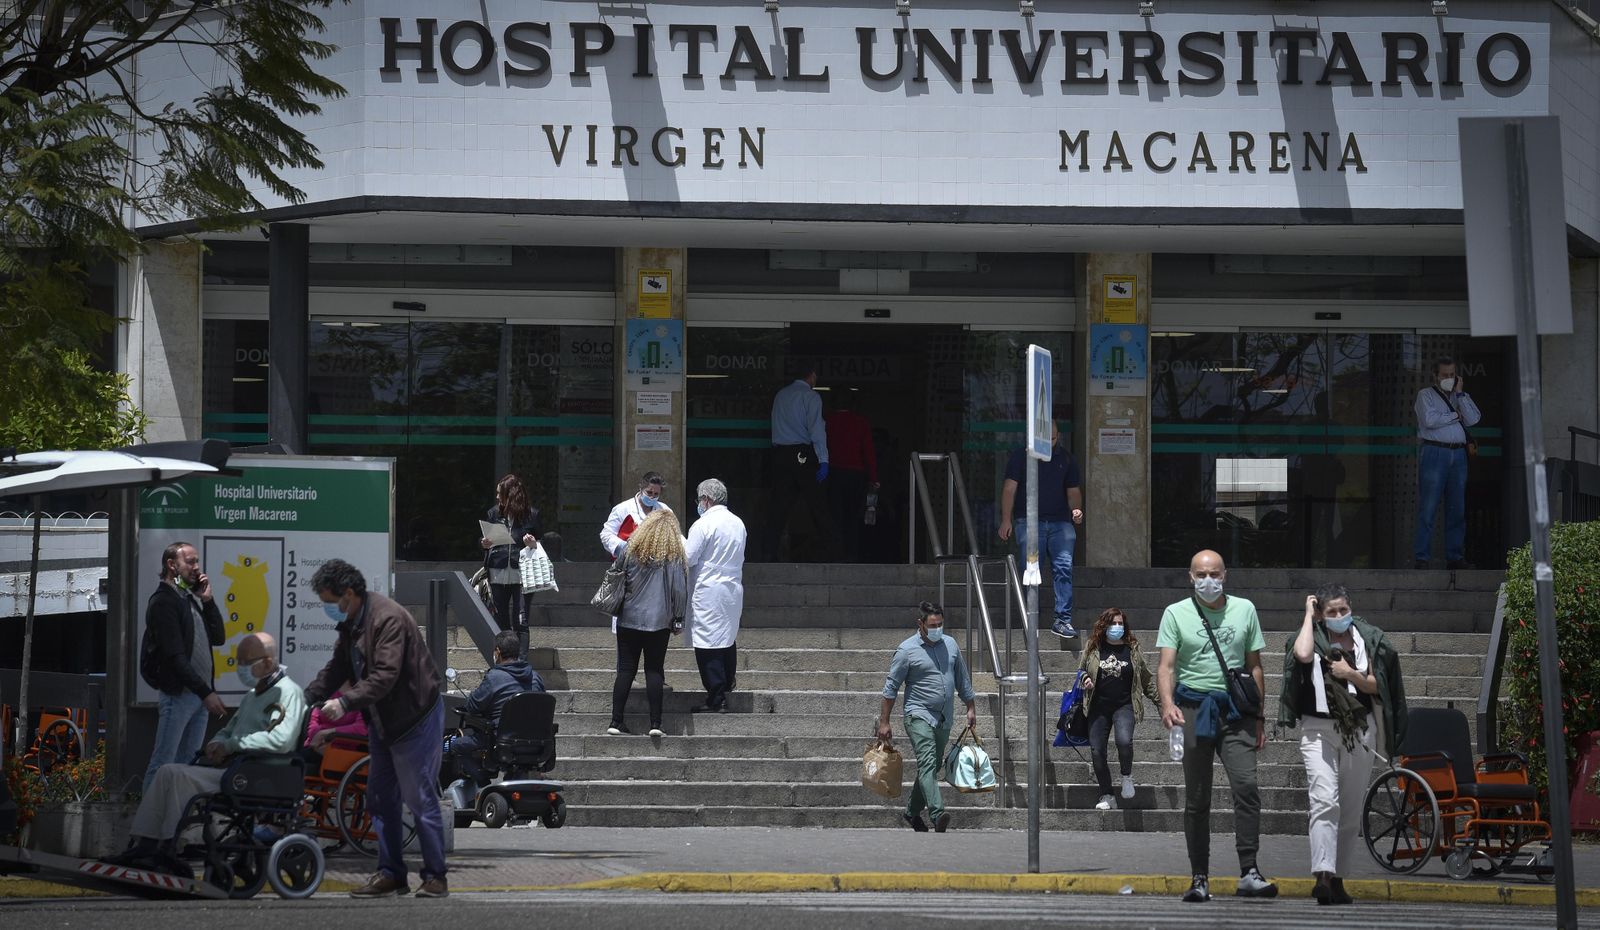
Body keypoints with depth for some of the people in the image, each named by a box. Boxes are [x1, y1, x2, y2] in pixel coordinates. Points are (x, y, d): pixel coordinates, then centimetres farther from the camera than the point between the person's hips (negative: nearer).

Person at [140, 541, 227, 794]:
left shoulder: (192, 599, 18)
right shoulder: (164, 602, -10)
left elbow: (219, 638, 14)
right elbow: (175, 656, -16)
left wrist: (207, 601, 3)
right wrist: (206, 692, -19)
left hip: (199, 695, 9)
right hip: (177, 694, -9)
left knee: (189, 763, 10)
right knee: (163, 764, -8)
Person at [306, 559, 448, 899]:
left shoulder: (388, 619, -24)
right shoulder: (350, 622, 7)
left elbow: (385, 676, -30)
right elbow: (337, 667, 9)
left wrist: (345, 702, -34)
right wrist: (307, 697, -4)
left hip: (416, 718, -10)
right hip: (382, 720, 10)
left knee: (420, 800, -6)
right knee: (380, 800, 11)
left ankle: (435, 877, 1)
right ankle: (391, 873, 17)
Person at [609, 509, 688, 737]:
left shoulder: (630, 551, 1)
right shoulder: (674, 556, -4)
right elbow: (679, 590, -4)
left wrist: (617, 609, 23)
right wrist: (678, 619, 5)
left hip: (628, 620, 1)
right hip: (659, 622, -1)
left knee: (626, 670, 5)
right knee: (654, 671, 5)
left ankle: (616, 722, 1)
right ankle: (655, 723, -2)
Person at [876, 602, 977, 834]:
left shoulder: (950, 645, 8)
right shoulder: (907, 650, -8)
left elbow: (962, 679, 21)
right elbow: (891, 687, -5)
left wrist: (971, 708, 20)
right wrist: (884, 723, -6)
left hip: (944, 719, 6)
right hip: (919, 715, -6)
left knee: (932, 767, 12)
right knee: (927, 762, -21)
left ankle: (912, 812, 28)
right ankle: (938, 814, -35)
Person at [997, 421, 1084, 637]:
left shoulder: (1066, 459, 14)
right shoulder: (1020, 456, 6)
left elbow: (1073, 491, 17)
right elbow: (1010, 488, 2)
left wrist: (1076, 510, -4)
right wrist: (1006, 519, -7)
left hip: (1060, 522, 2)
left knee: (1064, 567, -13)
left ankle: (1063, 620, -15)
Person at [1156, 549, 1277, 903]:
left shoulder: (1244, 610, 11)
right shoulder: (1176, 614, 5)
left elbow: (1254, 665, 14)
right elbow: (1166, 665, -4)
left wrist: (1259, 718, 12)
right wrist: (1167, 703, -22)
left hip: (1235, 710, 1)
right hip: (1194, 709, -1)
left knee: (1246, 786, -16)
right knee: (1197, 799, 4)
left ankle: (1249, 873, -18)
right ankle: (1199, 878, 9)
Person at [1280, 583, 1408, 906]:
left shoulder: (1366, 639, 8)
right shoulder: (1313, 638, 1)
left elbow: (1374, 685, 7)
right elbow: (1302, 655, -23)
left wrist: (1351, 674, -13)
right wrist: (1309, 616, -10)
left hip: (1359, 730, 3)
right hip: (1319, 729, -3)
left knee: (1351, 809, 7)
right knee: (1325, 802, -19)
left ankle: (1338, 879, 16)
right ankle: (1322, 876, -30)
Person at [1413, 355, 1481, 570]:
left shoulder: (1461, 397, 19)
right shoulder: (1426, 395, 6)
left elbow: (1473, 419, 1)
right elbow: (1430, 420, -11)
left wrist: (1460, 393, 0)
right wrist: (1455, 415, -1)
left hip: (1458, 455, 5)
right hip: (1434, 453, -5)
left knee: (1457, 509, 6)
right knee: (1428, 508, -8)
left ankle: (1454, 557, 11)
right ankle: (1421, 558, -8)